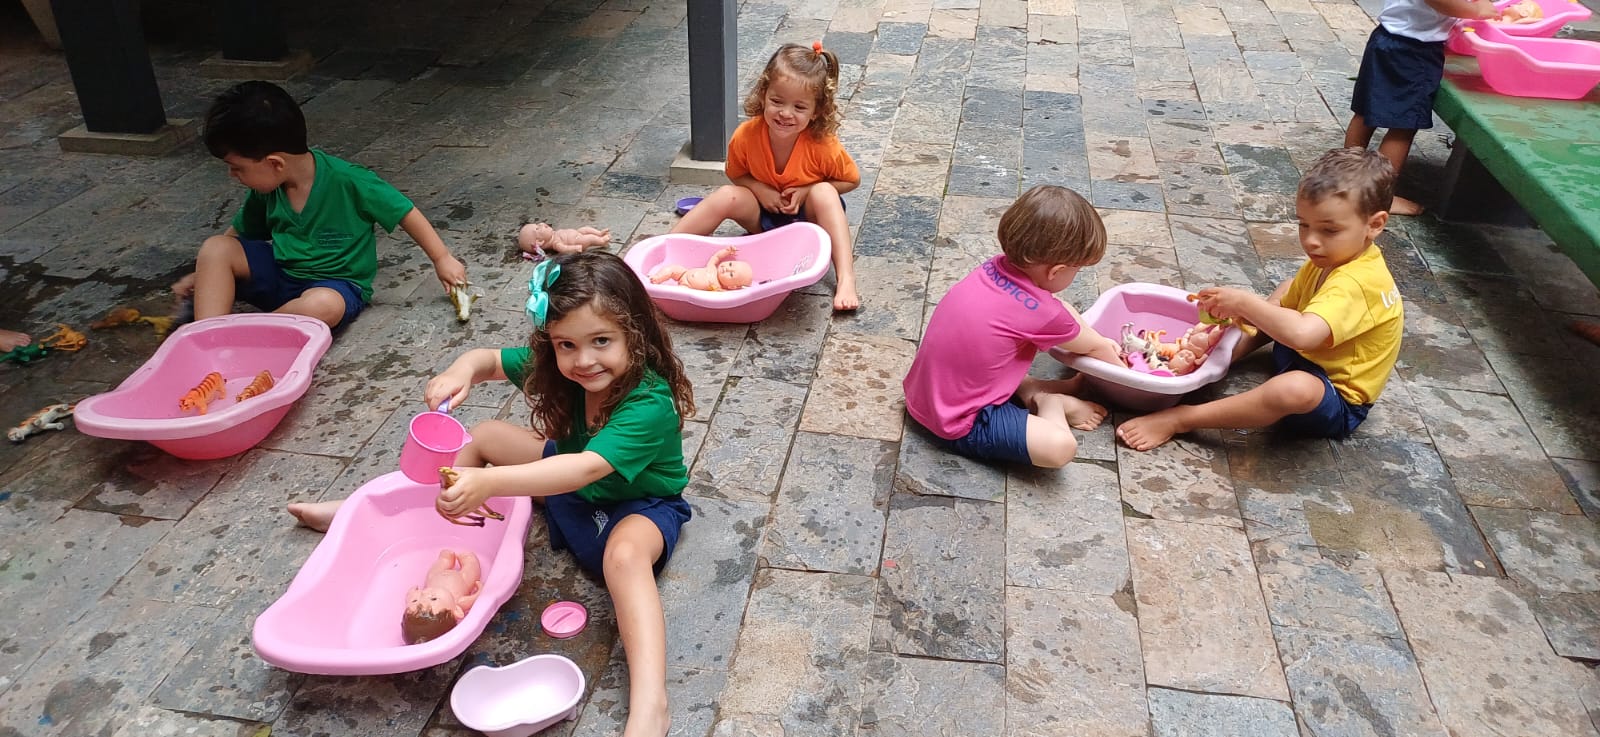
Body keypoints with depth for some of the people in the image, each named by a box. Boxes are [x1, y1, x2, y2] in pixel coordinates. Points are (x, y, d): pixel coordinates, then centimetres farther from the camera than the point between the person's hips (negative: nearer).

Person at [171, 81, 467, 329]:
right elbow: (240, 234, 15)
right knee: (215, 248, -14)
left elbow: (405, 213, -16)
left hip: (336, 284, -6)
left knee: (323, 305, -40)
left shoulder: (347, 181, -24)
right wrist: (205, 276, 12)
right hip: (280, 273, 6)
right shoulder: (266, 190, -3)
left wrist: (442, 259, -14)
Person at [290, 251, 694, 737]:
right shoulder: (561, 366, -15)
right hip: (575, 480, 8)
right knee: (484, 435, 9)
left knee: (625, 553, -41)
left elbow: (588, 467, -50)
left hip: (639, 506, -8)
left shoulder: (650, 402, -37)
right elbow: (490, 360, 0)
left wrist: (490, 483, -61)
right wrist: (462, 370, -26)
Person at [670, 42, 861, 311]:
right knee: (728, 196, -23)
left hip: (809, 214, -1)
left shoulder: (822, 145, -27)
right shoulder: (746, 136, -22)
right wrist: (759, 189, -22)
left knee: (824, 193, -31)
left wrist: (807, 190, -23)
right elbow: (736, 174, -1)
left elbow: (852, 179, -9)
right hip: (765, 214, 2)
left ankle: (846, 280, -38)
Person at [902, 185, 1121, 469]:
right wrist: (1120, 364, 19)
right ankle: (1050, 404, 7)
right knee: (1060, 447, -20)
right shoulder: (1041, 312, -23)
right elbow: (1093, 348, 1)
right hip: (959, 425, -9)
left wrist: (1100, 339, 22)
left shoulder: (998, 266, -5)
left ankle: (1031, 392, 13)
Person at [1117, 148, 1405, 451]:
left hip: (1338, 405, -11)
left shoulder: (1354, 282, -31)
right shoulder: (1329, 260, 1)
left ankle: (1179, 419, -30)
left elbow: (1301, 333, -47)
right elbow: (1285, 303, 7)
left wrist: (1244, 303, -36)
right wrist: (1245, 312, -12)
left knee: (1293, 387, -43)